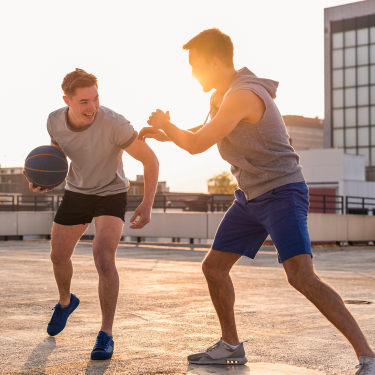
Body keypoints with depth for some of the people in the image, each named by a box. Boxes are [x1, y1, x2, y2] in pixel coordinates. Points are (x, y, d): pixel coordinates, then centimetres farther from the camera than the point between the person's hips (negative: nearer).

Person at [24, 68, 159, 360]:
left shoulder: (114, 124, -32)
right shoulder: (55, 120, -17)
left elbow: (150, 160, -21)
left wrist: (147, 204, -29)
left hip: (111, 194, -5)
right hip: (76, 193, 5)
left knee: (103, 258, -25)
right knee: (58, 257, 16)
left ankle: (106, 335, -12)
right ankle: (66, 301, 50)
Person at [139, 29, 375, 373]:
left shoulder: (242, 95, -22)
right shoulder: (222, 95, 10)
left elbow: (196, 145, -18)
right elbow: (203, 133, 29)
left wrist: (165, 124, 0)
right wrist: (165, 135, 17)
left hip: (283, 193, -10)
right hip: (250, 197, 10)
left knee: (301, 277, -23)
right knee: (214, 267, 10)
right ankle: (231, 346, 27)